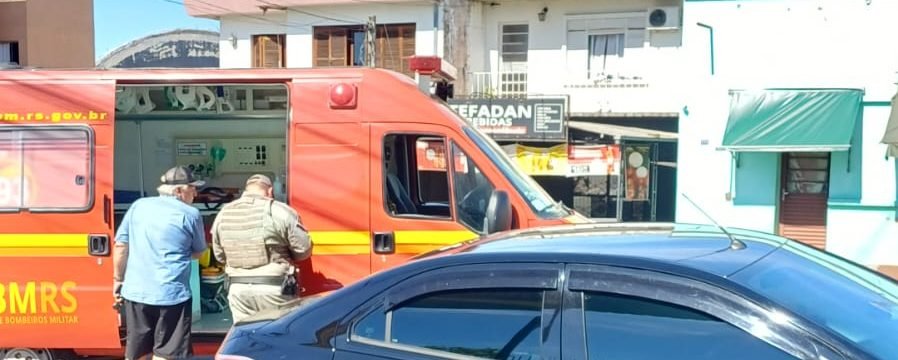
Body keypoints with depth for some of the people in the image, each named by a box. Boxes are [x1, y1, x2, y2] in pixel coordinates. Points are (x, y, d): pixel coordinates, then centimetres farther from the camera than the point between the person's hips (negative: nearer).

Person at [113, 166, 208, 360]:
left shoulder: (138, 206, 7)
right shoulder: (190, 214, -4)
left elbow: (121, 246, 7)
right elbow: (198, 253, 7)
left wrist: (118, 279, 16)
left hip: (136, 291, 4)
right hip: (172, 294, -4)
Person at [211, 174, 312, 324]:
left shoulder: (223, 214, 6)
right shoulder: (280, 211, -9)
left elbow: (219, 255, 13)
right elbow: (303, 250, -6)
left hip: (238, 289, 4)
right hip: (275, 288, -4)